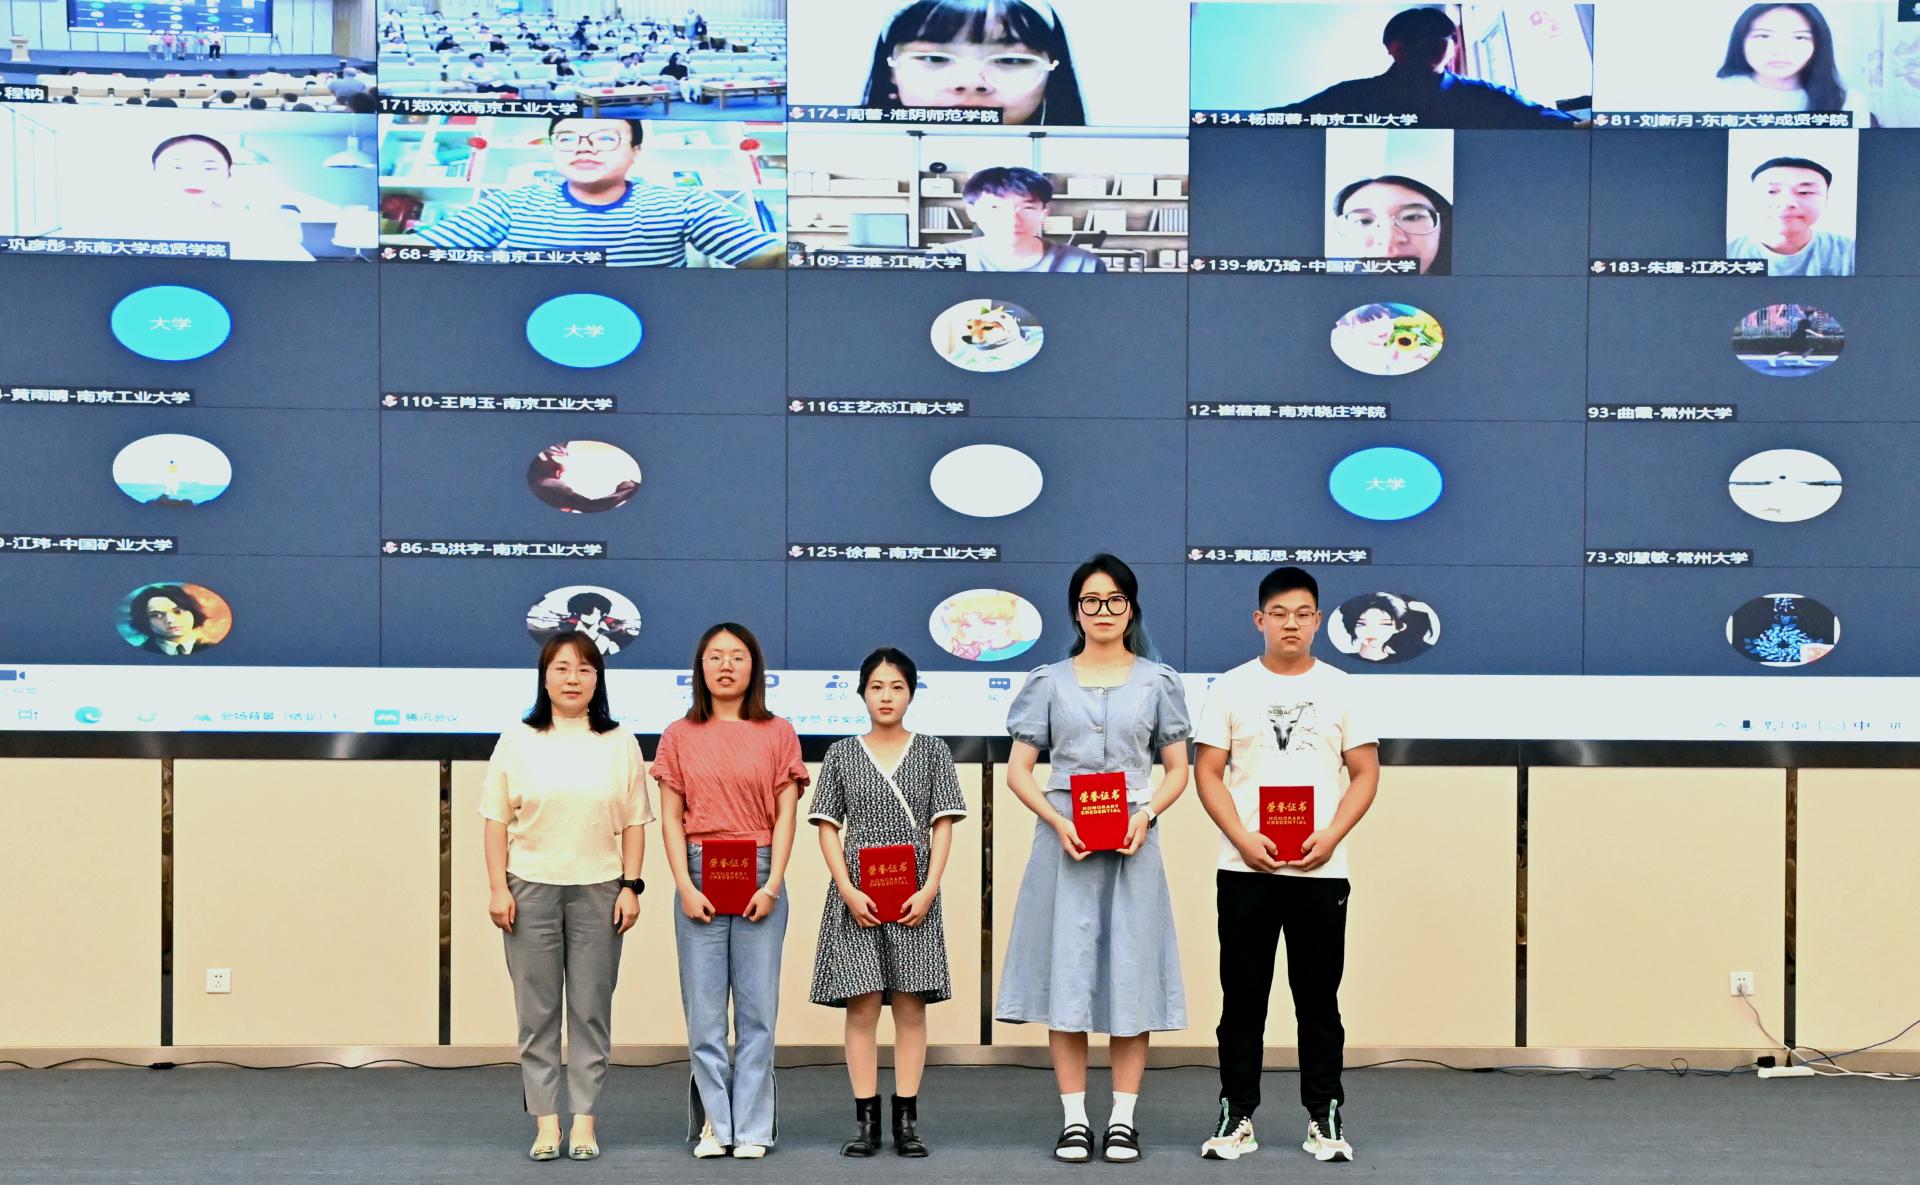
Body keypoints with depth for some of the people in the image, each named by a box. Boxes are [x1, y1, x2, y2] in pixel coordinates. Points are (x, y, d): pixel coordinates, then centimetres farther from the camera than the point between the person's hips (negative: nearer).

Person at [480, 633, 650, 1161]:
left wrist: (631, 887, -1)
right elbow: (496, 821, 3)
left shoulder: (620, 743, 6)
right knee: (537, 1012, 2)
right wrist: (497, 888, -3)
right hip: (531, 889, 0)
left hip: (598, 890, 0)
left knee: (591, 1010, 2)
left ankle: (584, 1122, 9)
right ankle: (545, 1122, 8)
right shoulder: (517, 741, 4)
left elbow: (634, 824, 6)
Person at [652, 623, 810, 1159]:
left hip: (761, 877, 0)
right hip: (698, 875, 1)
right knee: (703, 1008, 1)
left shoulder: (777, 733, 7)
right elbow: (671, 819, 5)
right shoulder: (679, 736, 9)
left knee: (758, 1005, 0)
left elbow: (785, 816, 3)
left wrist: (772, 884, -7)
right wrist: (685, 886, -6)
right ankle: (714, 1124, 9)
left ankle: (752, 1128, 7)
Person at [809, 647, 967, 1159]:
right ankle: (866, 1119, 4)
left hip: (915, 898, 0)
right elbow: (828, 828, 4)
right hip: (857, 897, 0)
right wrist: (848, 891, -9)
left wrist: (929, 891, -9)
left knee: (911, 1006, 1)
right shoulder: (842, 754, 7)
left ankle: (907, 1119, 6)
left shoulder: (932, 751, 7)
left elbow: (943, 825, 3)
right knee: (862, 1006, -1)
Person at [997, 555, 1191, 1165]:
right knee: (1066, 973, -1)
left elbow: (1178, 769, 8)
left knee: (1131, 975, 0)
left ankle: (1123, 1119, 8)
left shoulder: (1158, 681, 8)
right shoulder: (1049, 682, 7)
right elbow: (1018, 769, 4)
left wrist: (1147, 813, -11)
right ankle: (1073, 1118, 7)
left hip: (1132, 842, 0)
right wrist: (1058, 822, -12)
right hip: (1064, 840, 0)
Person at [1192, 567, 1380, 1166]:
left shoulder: (1339, 688, 6)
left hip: (1321, 870, 0)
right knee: (1242, 996, 4)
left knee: (1319, 997, 5)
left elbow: (1365, 773, 4)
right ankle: (1237, 1116, 13)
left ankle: (1325, 1118, 15)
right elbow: (1208, 772, 1)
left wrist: (1331, 837, -11)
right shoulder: (1232, 687, 4)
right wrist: (1243, 839, -13)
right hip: (1245, 869, 0)